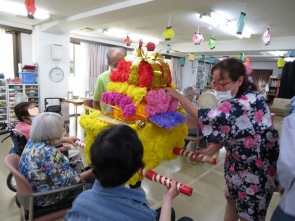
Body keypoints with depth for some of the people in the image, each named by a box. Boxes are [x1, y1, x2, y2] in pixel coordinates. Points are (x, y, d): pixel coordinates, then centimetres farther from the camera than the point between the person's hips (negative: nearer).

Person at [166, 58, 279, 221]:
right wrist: (210, 150, -8)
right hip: (238, 163, 8)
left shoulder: (246, 105, -34)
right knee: (232, 199, 26)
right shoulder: (239, 99, -3)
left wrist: (178, 96, -22)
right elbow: (227, 129, 3)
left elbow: (205, 117, -31)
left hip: (256, 171, -8)